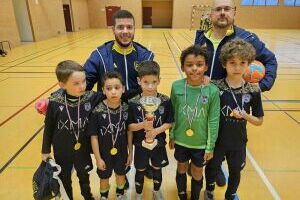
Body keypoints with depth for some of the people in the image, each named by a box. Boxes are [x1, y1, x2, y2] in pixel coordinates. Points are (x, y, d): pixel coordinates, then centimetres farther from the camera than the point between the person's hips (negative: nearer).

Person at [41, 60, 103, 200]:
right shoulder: (54, 103, -22)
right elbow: (48, 128, -9)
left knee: (84, 177, 28)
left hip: (83, 150, 1)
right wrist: (45, 150, 2)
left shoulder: (91, 98, -21)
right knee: (64, 180, 24)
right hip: (62, 152, -1)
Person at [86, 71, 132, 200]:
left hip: (122, 152, 2)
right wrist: (98, 158, -10)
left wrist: (130, 152, 1)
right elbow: (94, 136, -14)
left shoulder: (126, 108, -15)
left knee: (121, 175, 25)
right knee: (104, 178, 22)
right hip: (104, 153, -2)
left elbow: (129, 132, -4)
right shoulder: (97, 111, -22)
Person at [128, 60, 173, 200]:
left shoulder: (165, 101, -14)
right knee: (140, 171, 20)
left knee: (157, 170, 23)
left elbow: (169, 123, -6)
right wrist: (142, 125, -28)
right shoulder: (133, 103, -17)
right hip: (140, 145, -1)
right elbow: (129, 126, -10)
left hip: (159, 144, 1)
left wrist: (156, 131, -22)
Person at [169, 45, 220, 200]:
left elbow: (213, 121, -10)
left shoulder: (212, 91, -17)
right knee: (181, 169, 23)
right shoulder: (176, 87, -13)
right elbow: (173, 114, -2)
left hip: (201, 143, -1)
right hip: (181, 141, 1)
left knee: (197, 173, 20)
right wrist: (172, 136, 4)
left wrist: (210, 147, -6)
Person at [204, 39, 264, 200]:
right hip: (216, 139, -1)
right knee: (212, 167, 20)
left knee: (235, 171, 22)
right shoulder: (215, 87, -16)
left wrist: (245, 115, -20)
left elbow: (259, 121, -3)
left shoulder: (253, 90, -11)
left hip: (238, 142, 1)